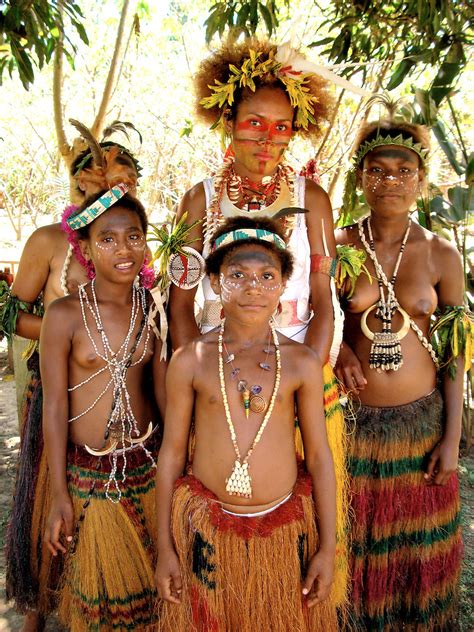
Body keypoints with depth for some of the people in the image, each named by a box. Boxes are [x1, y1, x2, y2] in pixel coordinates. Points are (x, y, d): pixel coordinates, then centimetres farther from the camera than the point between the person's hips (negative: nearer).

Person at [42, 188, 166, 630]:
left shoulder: (153, 307, -4)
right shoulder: (65, 314, -14)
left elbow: (164, 386, 3)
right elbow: (54, 405, -10)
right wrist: (58, 494, -7)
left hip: (148, 459, 3)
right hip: (89, 471, -3)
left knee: (150, 576, 19)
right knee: (101, 582, 17)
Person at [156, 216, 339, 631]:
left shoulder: (302, 362, -6)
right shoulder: (189, 360, -7)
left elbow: (319, 455, -1)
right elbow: (172, 452, -1)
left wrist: (327, 548, 1)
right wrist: (164, 547, 2)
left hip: (285, 529, 1)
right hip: (206, 529, 0)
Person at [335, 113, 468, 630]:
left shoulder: (441, 255, -2)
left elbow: (454, 352, 0)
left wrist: (452, 437, -2)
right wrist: (336, 351, -15)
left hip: (421, 420, 1)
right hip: (352, 420, 0)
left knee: (418, 547, 17)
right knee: (354, 544, 14)